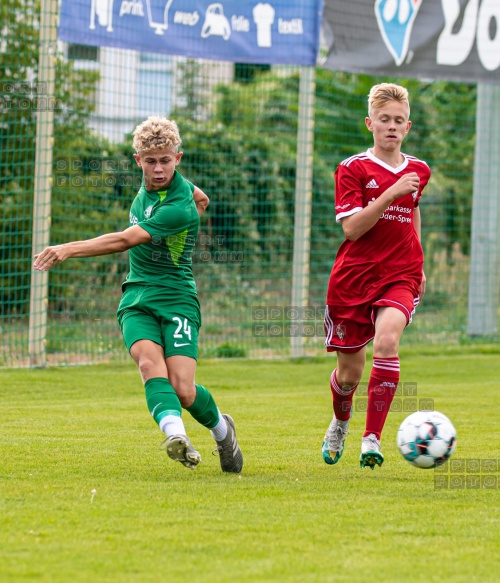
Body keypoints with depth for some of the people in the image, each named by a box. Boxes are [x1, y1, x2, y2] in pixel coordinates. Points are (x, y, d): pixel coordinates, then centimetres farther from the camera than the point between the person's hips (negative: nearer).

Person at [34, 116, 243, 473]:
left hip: (176, 299, -6)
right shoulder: (147, 184, 6)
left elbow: (124, 241, -29)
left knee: (183, 390, -14)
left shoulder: (179, 209, -20)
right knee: (150, 364, -25)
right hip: (136, 299, 6)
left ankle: (221, 427, 20)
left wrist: (70, 249, -35)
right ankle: (175, 435, -48)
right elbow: (201, 198, 26)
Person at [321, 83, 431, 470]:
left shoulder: (419, 171, 8)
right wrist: (391, 193, -22)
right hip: (354, 277, -1)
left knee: (386, 340, -28)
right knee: (350, 370, 6)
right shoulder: (353, 169, -4)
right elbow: (352, 227, -14)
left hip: (400, 276, 1)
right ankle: (340, 422, 41)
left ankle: (372, 440, -26)